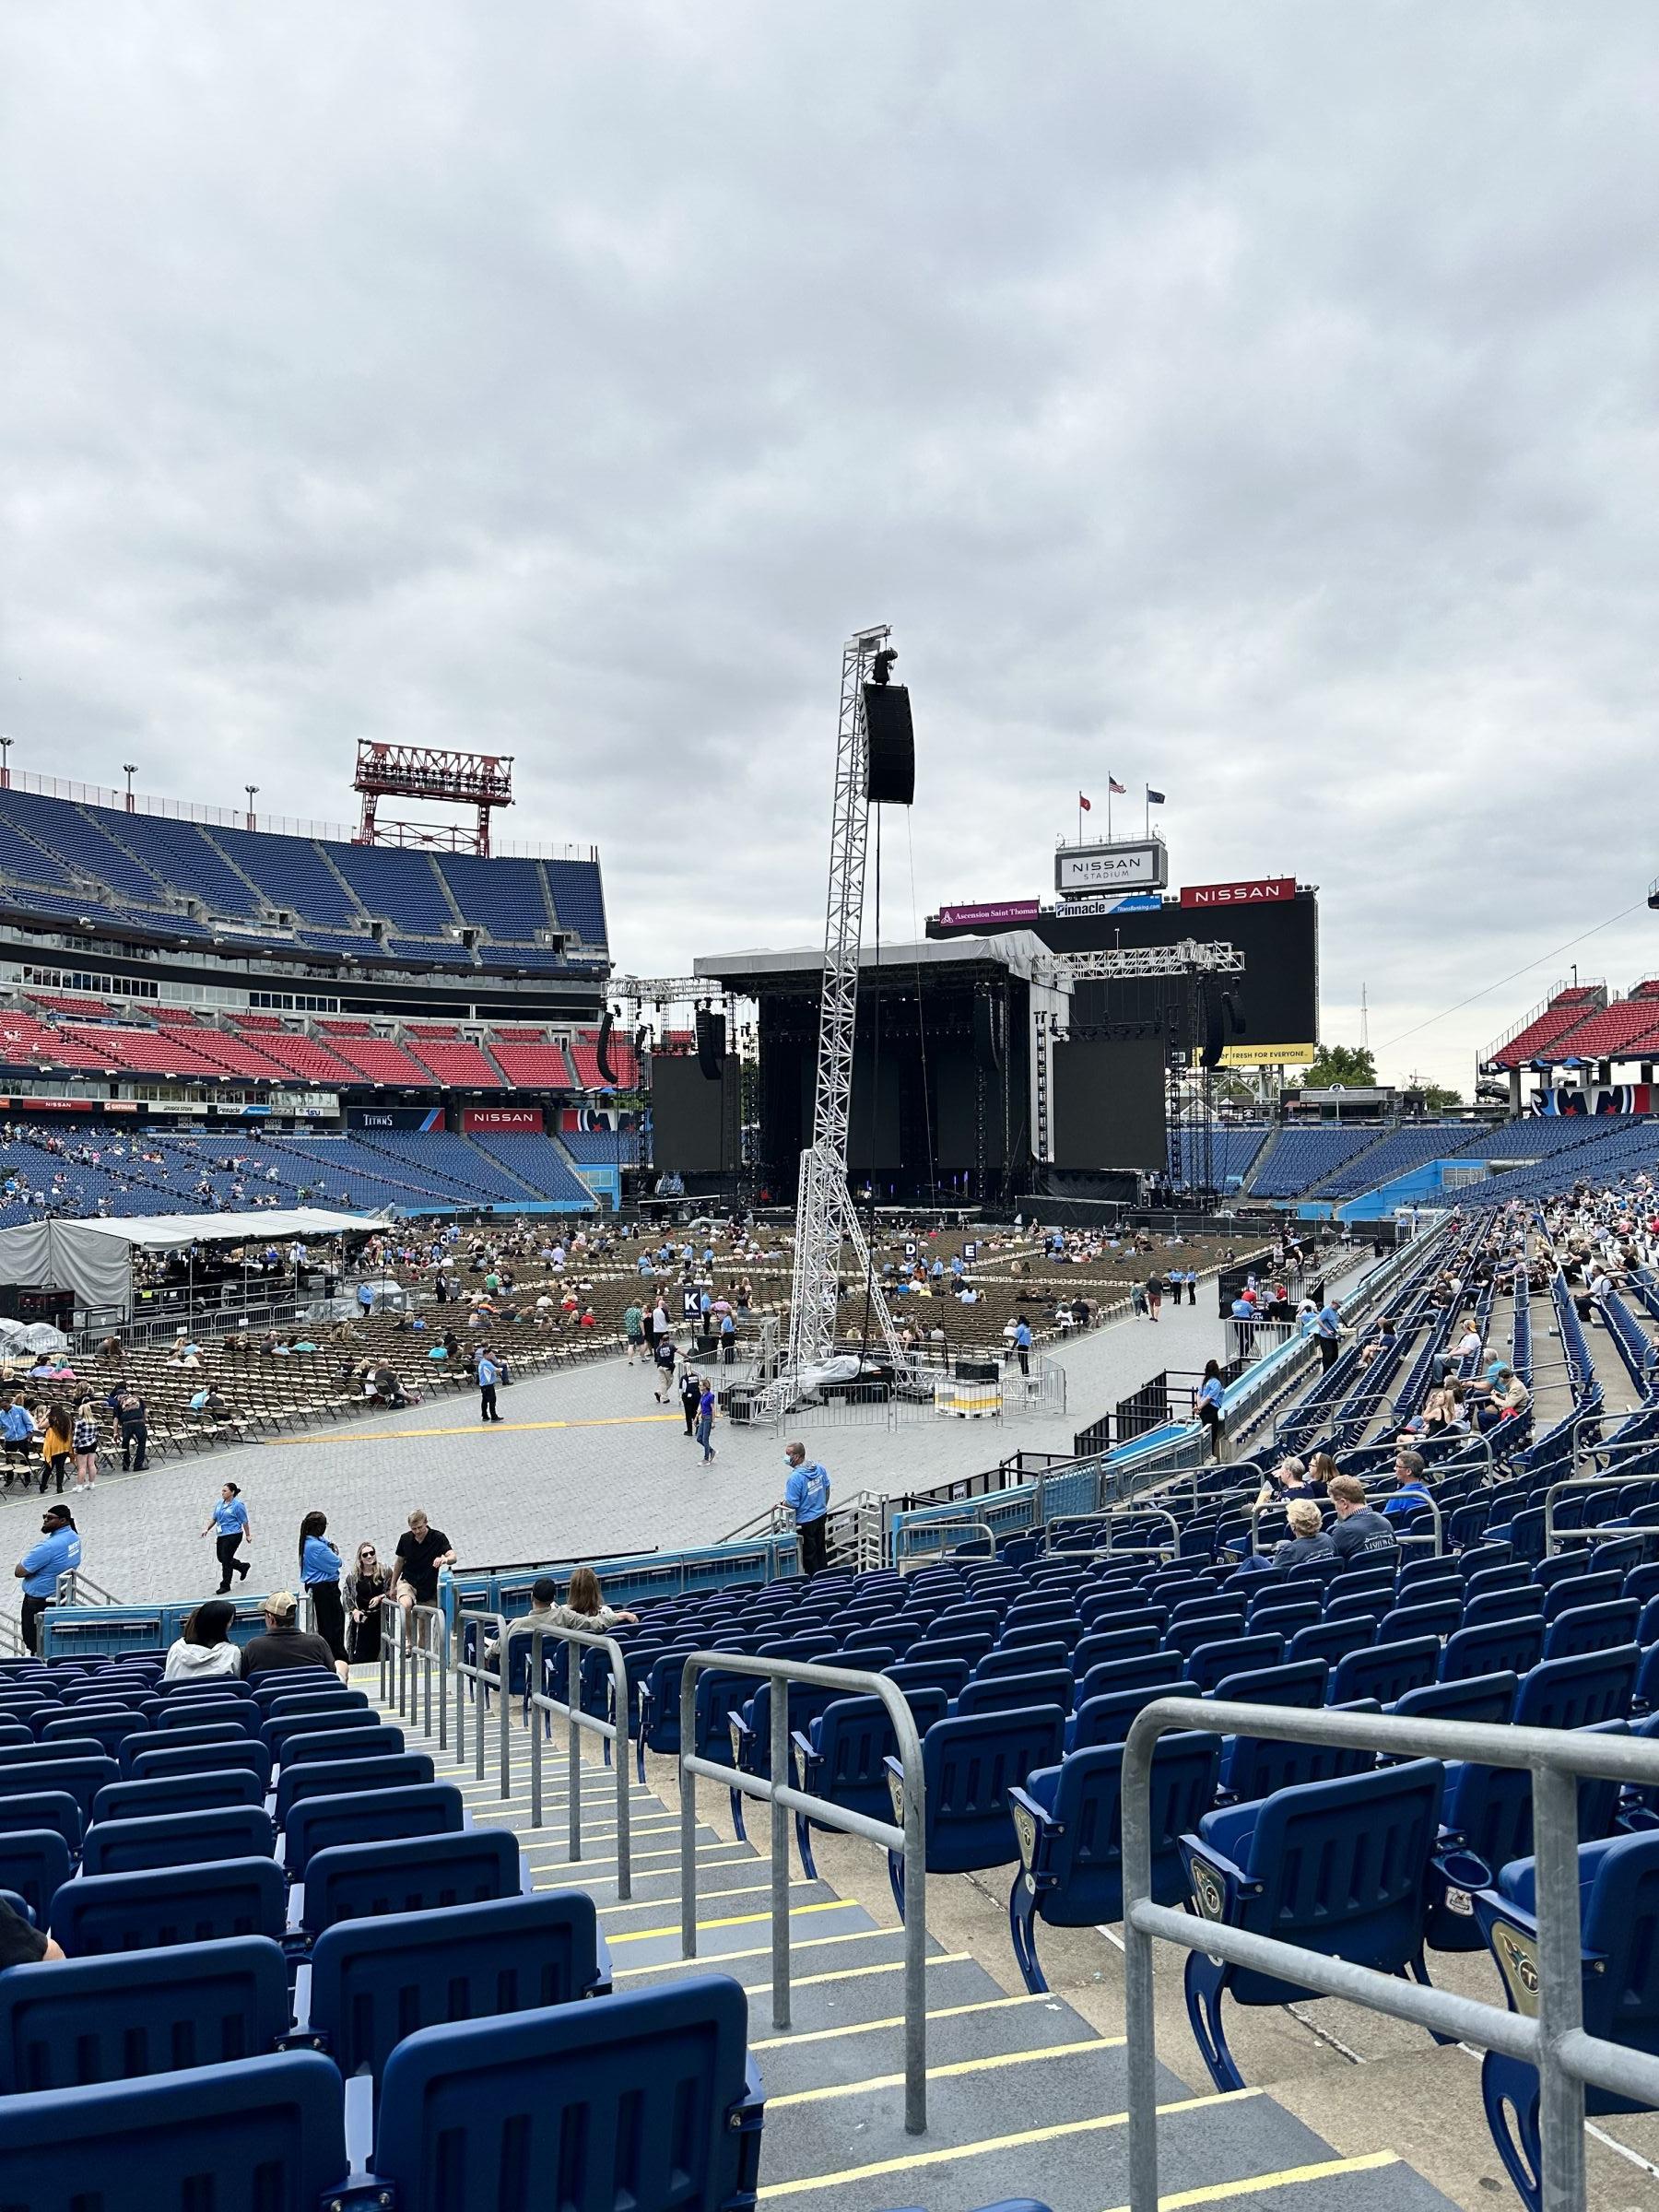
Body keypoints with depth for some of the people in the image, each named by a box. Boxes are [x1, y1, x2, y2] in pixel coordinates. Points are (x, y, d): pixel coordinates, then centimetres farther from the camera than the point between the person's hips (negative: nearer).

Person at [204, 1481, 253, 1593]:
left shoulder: (238, 1505, -12)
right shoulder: (219, 1503, 10)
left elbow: (244, 1521, -8)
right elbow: (214, 1518, 18)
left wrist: (248, 1535, -4)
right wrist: (207, 1529, 7)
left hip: (233, 1535, -8)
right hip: (221, 1535, 8)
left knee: (226, 1559, -7)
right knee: (221, 1558, 13)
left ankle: (225, 1585, 5)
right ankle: (243, 1567, 35)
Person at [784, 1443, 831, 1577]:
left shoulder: (795, 1477, -29)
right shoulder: (818, 1467, -6)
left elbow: (792, 1504, -27)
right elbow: (827, 1487, 8)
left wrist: (782, 1504, -5)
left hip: (805, 1521, -7)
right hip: (821, 1515, 7)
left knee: (809, 1553, 11)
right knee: (821, 1548, 22)